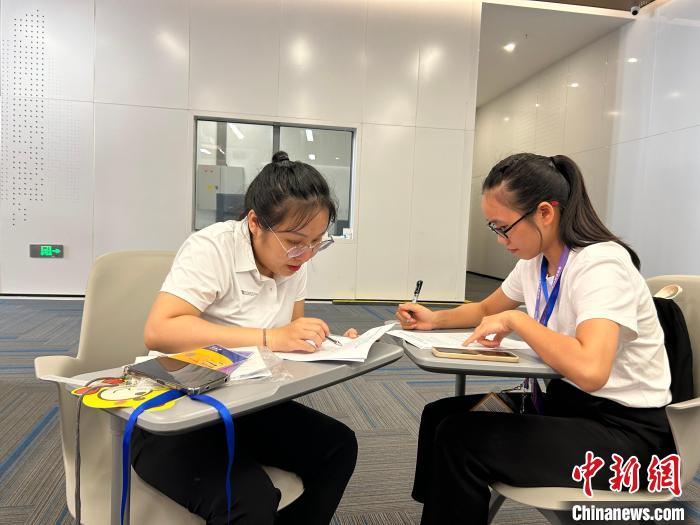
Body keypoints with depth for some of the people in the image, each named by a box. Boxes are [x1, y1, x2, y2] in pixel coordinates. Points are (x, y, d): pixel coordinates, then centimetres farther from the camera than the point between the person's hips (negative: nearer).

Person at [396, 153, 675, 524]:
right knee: (440, 416, -1)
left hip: (623, 428, -8)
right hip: (566, 401, 8)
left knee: (460, 440, -20)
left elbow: (590, 370, -40)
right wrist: (435, 319, 0)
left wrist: (516, 319, -26)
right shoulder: (535, 262, 1)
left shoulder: (600, 264, -24)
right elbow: (486, 309, 19)